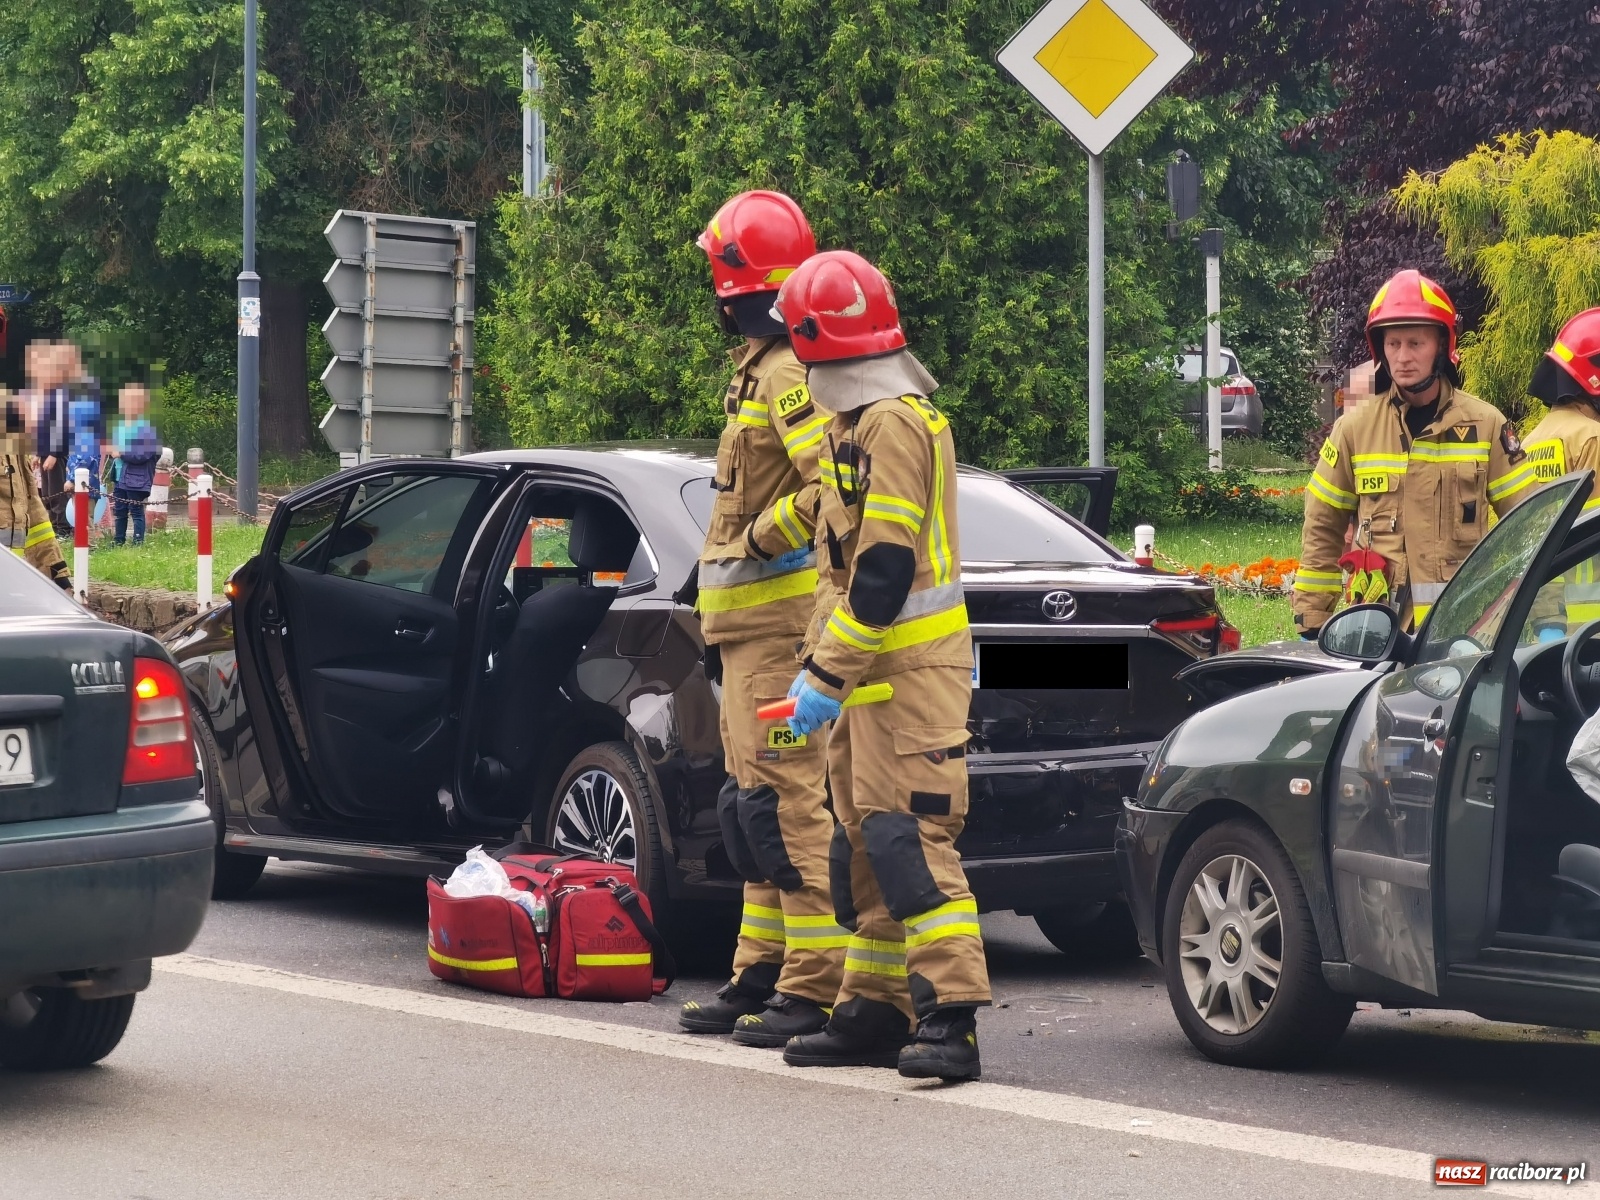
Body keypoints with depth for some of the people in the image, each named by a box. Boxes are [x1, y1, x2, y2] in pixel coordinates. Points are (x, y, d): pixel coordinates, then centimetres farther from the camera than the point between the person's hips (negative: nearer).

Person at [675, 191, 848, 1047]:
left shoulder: (790, 375, -14)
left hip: (780, 621, -11)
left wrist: (755, 543, -15)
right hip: (755, 623, 11)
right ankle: (760, 975, 21)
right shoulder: (760, 370, 19)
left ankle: (815, 986, -9)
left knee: (788, 799, -11)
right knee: (757, 800, 14)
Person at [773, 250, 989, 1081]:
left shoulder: (896, 425, -15)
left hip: (911, 669, -10)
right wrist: (816, 662, 19)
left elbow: (885, 571, -21)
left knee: (908, 837, -14)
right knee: (864, 841, 13)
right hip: (872, 669, 10)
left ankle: (950, 1018, -15)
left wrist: (828, 678, -20)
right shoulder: (856, 424, 17)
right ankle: (875, 1012, 19)